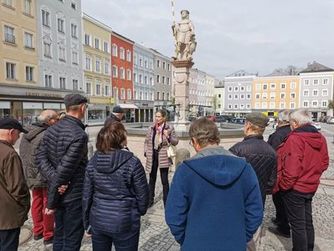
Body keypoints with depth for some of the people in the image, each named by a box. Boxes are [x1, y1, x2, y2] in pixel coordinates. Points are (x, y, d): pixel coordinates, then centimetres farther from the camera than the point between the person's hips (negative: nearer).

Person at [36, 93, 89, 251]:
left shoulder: (51, 130, 3)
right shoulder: (79, 135, -23)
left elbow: (40, 158, -3)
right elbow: (65, 169, -25)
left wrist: (54, 179, -15)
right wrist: (51, 202, -15)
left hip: (59, 192, 8)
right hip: (74, 195, -8)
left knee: (59, 235, 23)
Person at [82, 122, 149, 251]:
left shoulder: (93, 162, -5)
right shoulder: (132, 163, -18)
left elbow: (87, 195, 1)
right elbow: (142, 194, -10)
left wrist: (87, 223, 13)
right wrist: (141, 211, 11)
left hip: (98, 222, 4)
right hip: (124, 223, -4)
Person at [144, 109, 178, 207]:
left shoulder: (170, 128, -6)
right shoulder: (151, 128, 4)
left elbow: (176, 142, -5)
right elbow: (147, 141, 12)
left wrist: (168, 136, -23)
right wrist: (146, 151, 1)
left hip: (163, 156, -3)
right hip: (152, 155, 4)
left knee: (164, 180, 3)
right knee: (152, 179, 15)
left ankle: (166, 201, 19)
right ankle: (150, 200, 31)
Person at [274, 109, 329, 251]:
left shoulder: (295, 139, -25)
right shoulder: (320, 138, 1)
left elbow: (291, 169, -27)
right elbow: (324, 163, 10)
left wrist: (281, 186, -14)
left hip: (295, 189, -8)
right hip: (311, 187, 8)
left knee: (297, 225, 7)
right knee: (307, 222, 22)